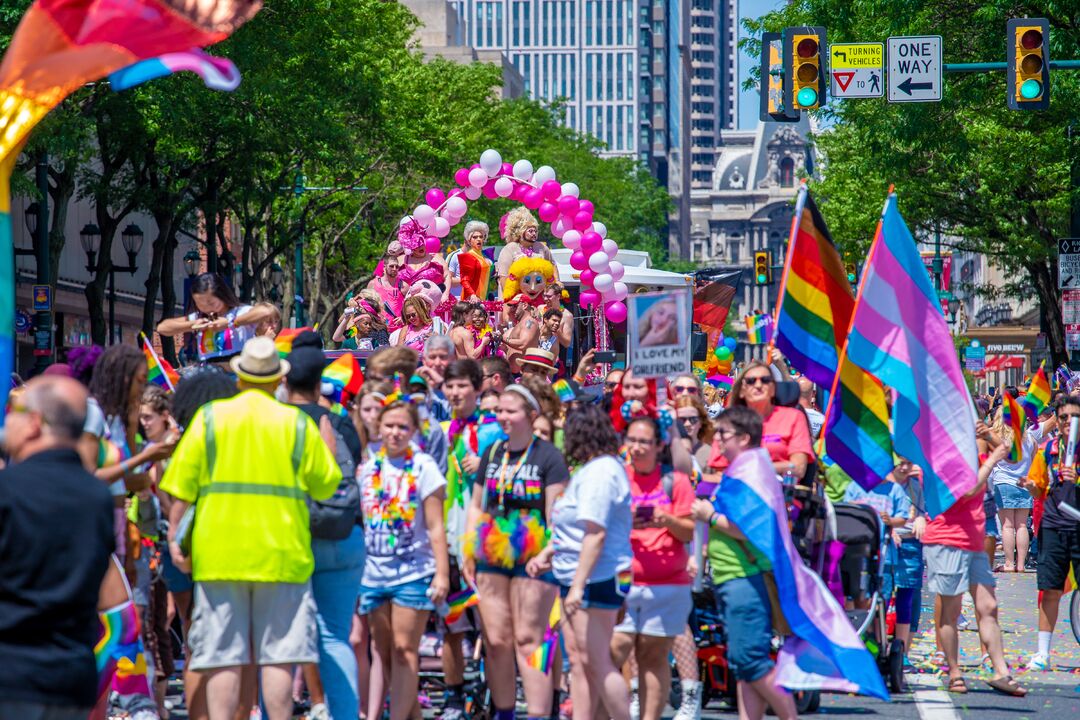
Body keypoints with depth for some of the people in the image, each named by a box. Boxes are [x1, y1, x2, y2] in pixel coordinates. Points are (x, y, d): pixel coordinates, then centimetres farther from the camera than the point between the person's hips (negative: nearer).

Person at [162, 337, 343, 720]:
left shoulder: (210, 416, 3)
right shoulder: (297, 423, 2)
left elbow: (182, 486, -1)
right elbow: (327, 485, 4)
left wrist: (175, 534, 5)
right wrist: (326, 441, 19)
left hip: (219, 554, 0)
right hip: (282, 555, 0)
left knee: (223, 658, 2)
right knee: (279, 657, 2)